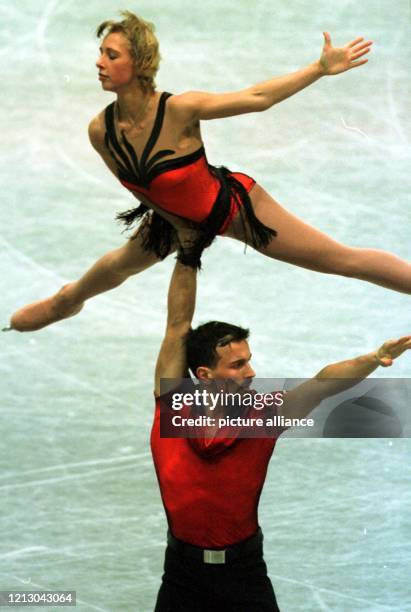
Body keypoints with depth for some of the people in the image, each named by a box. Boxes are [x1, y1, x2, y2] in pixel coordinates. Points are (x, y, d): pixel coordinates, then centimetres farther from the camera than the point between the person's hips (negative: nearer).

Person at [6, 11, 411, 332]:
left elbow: (257, 98, -33)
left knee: (343, 259, -1)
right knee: (119, 265, 32)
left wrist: (322, 67, -36)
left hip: (233, 207, -5)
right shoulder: (100, 131, -20)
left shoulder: (178, 110, -35)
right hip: (176, 218, 6)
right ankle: (67, 300, 67)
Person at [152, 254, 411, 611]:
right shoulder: (172, 405, -9)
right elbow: (178, 325, -9)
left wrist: (373, 359, -36)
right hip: (183, 572, 0)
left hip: (244, 570, 0)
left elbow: (322, 384, -19)